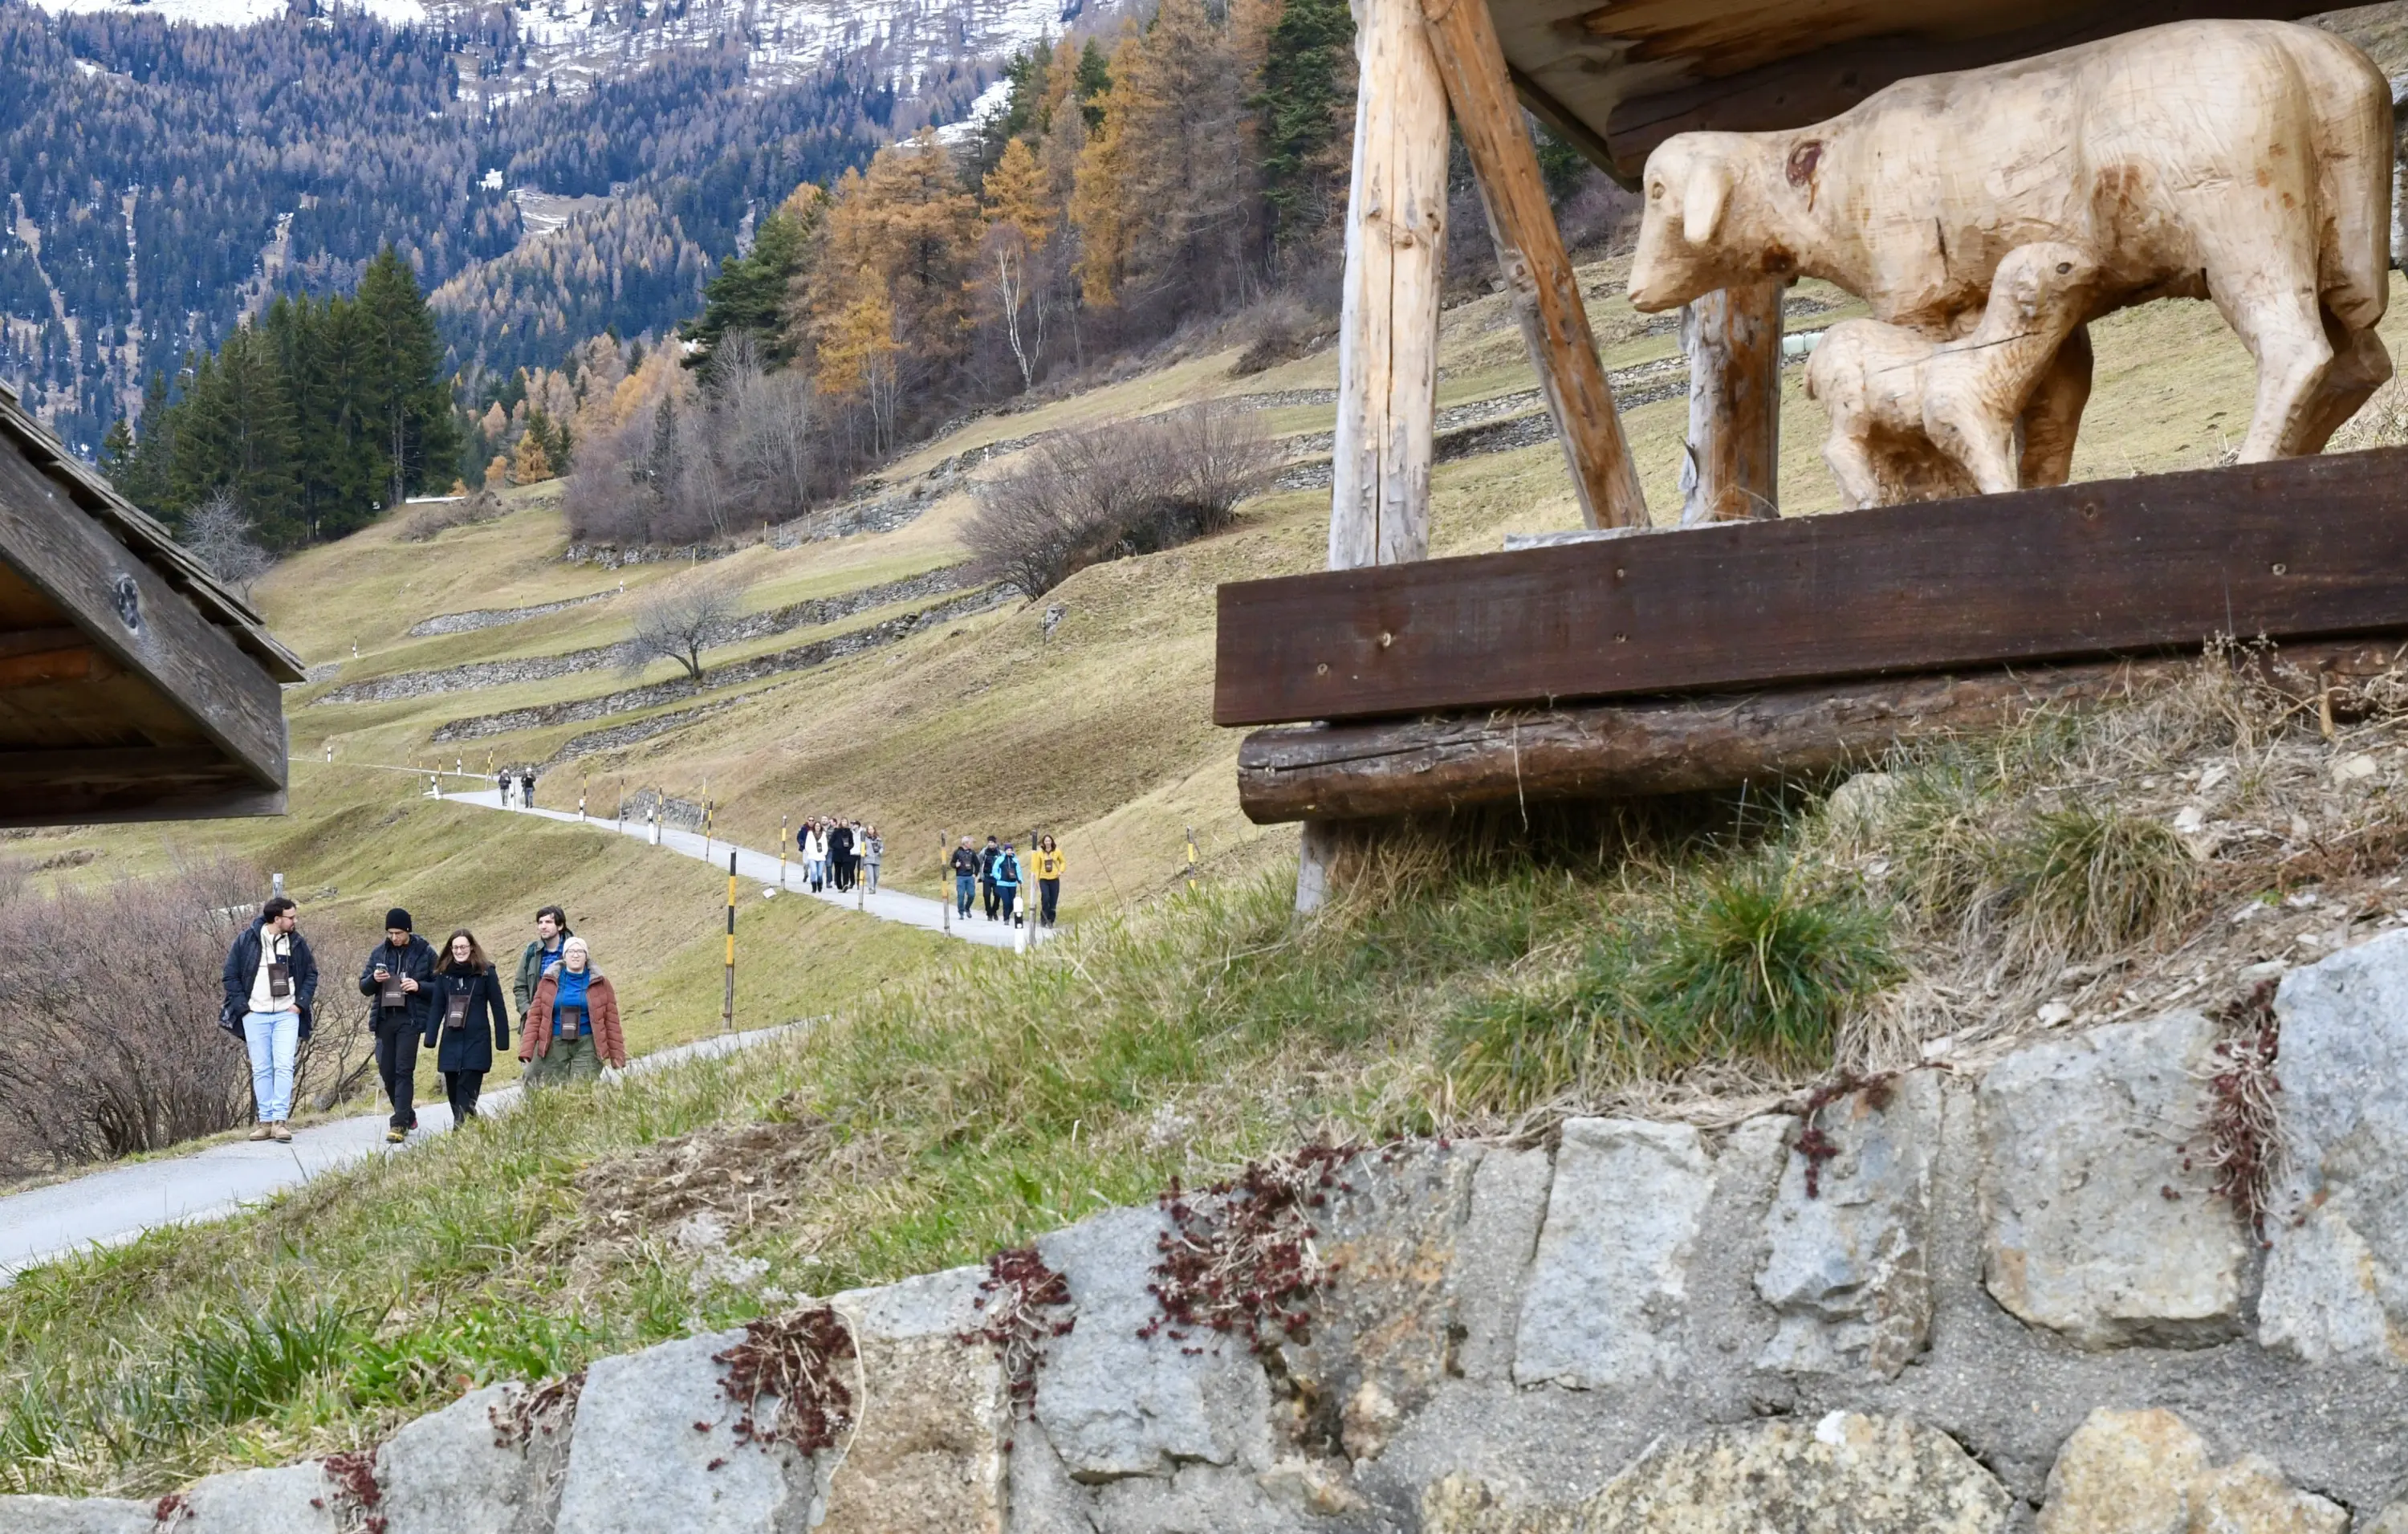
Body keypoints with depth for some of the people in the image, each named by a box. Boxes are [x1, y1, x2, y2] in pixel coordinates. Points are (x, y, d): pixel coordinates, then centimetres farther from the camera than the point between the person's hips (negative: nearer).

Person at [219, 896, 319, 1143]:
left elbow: (311, 974, 13)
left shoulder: (297, 943, 4)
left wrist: (300, 1003, 0)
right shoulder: (246, 940, -2)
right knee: (261, 1070, 3)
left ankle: (280, 1120, -12)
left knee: (284, 1067, -10)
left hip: (287, 1014, 1)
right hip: (255, 1015, 0)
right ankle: (265, 1121, 7)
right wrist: (242, 1006, -5)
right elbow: (231, 975, 3)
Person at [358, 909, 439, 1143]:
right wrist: (373, 979, -8)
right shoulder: (379, 953, 10)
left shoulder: (425, 952, -1)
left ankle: (400, 1124, -10)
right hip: (384, 1019, 4)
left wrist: (419, 986, -16)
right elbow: (364, 987, 14)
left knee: (404, 1071, -10)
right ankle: (407, 1115, 24)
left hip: (411, 1020, -4)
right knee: (387, 1071, 6)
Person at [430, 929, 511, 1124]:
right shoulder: (444, 973, 7)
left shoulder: (485, 972, -3)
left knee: (467, 1089, -11)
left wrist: (502, 1039, -5)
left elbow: (498, 1007, -2)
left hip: (477, 1041, -4)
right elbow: (438, 1007, 9)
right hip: (451, 1041, 4)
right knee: (453, 1090, 6)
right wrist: (431, 1038, 4)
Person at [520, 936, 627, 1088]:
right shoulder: (549, 982, 7)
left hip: (587, 1046, -1)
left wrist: (617, 1055, 1)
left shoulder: (600, 984, 6)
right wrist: (527, 1050, -4)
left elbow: (611, 1020, 4)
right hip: (555, 1044, 1)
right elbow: (535, 1016, 4)